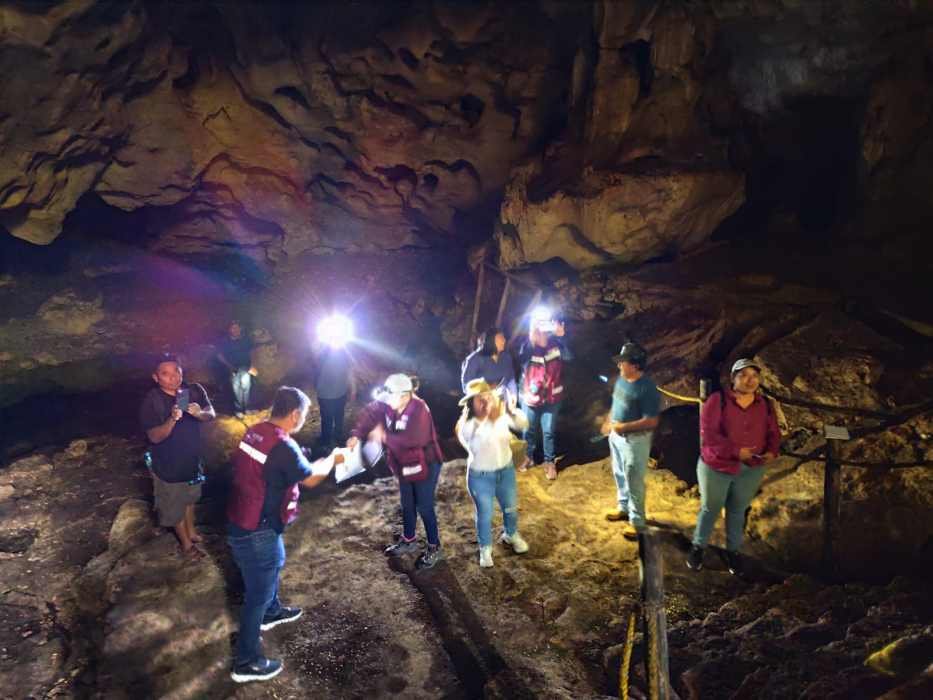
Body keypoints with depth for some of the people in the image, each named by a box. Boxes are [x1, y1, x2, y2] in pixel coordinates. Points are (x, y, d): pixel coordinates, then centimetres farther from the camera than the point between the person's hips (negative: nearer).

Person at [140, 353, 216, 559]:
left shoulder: (194, 390, -13)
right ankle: (186, 543, 37)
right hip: (168, 464, -4)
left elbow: (211, 414, -14)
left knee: (190, 497, 27)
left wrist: (200, 413, -37)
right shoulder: (151, 402, -25)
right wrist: (172, 420, -44)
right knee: (175, 504, 16)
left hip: (192, 457, 4)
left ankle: (191, 531, 51)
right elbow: (154, 437, -26)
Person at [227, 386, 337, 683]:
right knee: (258, 592, 8)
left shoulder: (255, 432, -2)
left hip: (241, 521, 9)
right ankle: (246, 662, 23)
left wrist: (313, 463, 16)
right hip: (256, 532, -9)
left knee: (273, 566, 32)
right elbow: (311, 479, -12)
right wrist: (333, 460, 5)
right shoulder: (283, 447, -28)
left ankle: (272, 612, 56)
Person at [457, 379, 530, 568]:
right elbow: (480, 441, -43)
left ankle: (510, 535, 54)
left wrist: (512, 411, -48)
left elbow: (523, 424, -26)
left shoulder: (501, 415, -15)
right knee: (484, 514, 14)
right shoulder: (467, 425, -25)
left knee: (510, 508, 24)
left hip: (506, 470, 4)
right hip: (480, 477, -3)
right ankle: (485, 548, 41)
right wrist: (491, 420, -60)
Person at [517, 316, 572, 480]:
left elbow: (569, 356, -30)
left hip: (551, 399, 0)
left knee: (548, 432, 12)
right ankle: (528, 457, 41)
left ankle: (549, 462, 31)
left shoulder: (556, 344, -12)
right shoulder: (529, 346, -13)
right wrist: (531, 338, -42)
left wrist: (561, 336, -41)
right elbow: (521, 359, -34)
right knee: (528, 430, 18)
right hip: (530, 398, 1)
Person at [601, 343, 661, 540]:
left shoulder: (647, 388, -25)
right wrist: (608, 422, 9)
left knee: (634, 482, 3)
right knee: (620, 475, 22)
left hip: (635, 440, -8)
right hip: (616, 435, 8)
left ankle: (637, 521, 18)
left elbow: (651, 421, -25)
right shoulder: (621, 379, 1)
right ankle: (624, 508, 42)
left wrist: (624, 427, -25)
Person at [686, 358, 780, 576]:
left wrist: (771, 451, -13)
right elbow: (708, 433, -19)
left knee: (737, 510, 16)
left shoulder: (765, 405, 2)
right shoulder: (718, 400, -14)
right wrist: (736, 451, -25)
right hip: (716, 466, -3)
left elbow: (773, 433, 8)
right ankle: (698, 547, 29)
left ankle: (733, 551, 33)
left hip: (751, 470, 4)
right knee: (710, 508, 10)